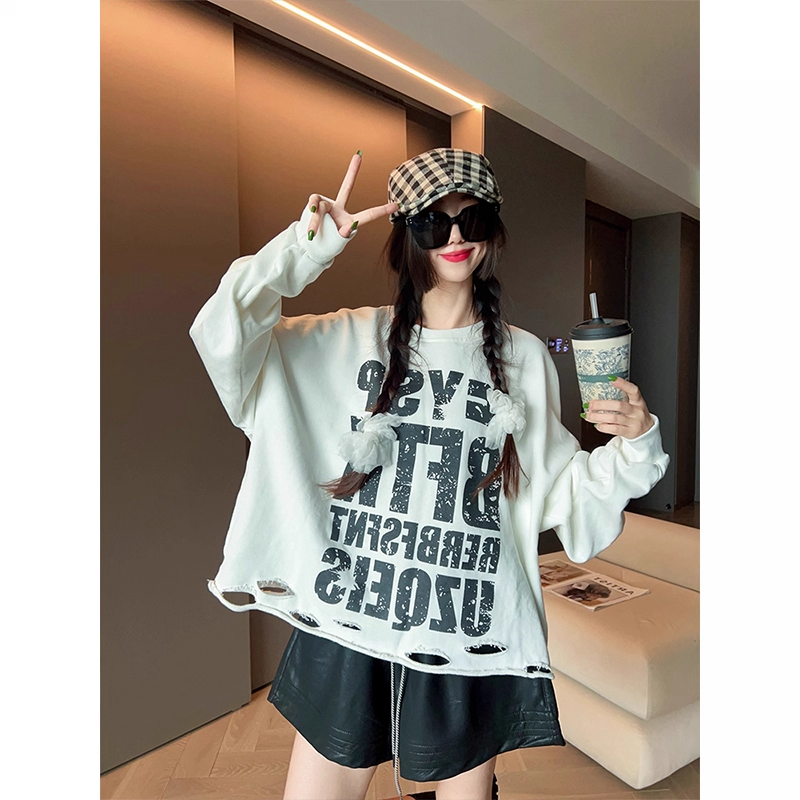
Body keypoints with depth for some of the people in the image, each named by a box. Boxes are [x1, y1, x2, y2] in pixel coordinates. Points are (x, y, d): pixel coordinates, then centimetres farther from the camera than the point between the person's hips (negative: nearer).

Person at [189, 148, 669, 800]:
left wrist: (635, 443, -14)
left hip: (470, 637, 1)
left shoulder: (524, 357, 1)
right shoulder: (350, 340, -1)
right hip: (346, 627, 1)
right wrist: (309, 246, -11)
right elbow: (223, 337, -10)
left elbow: (561, 495, 2)